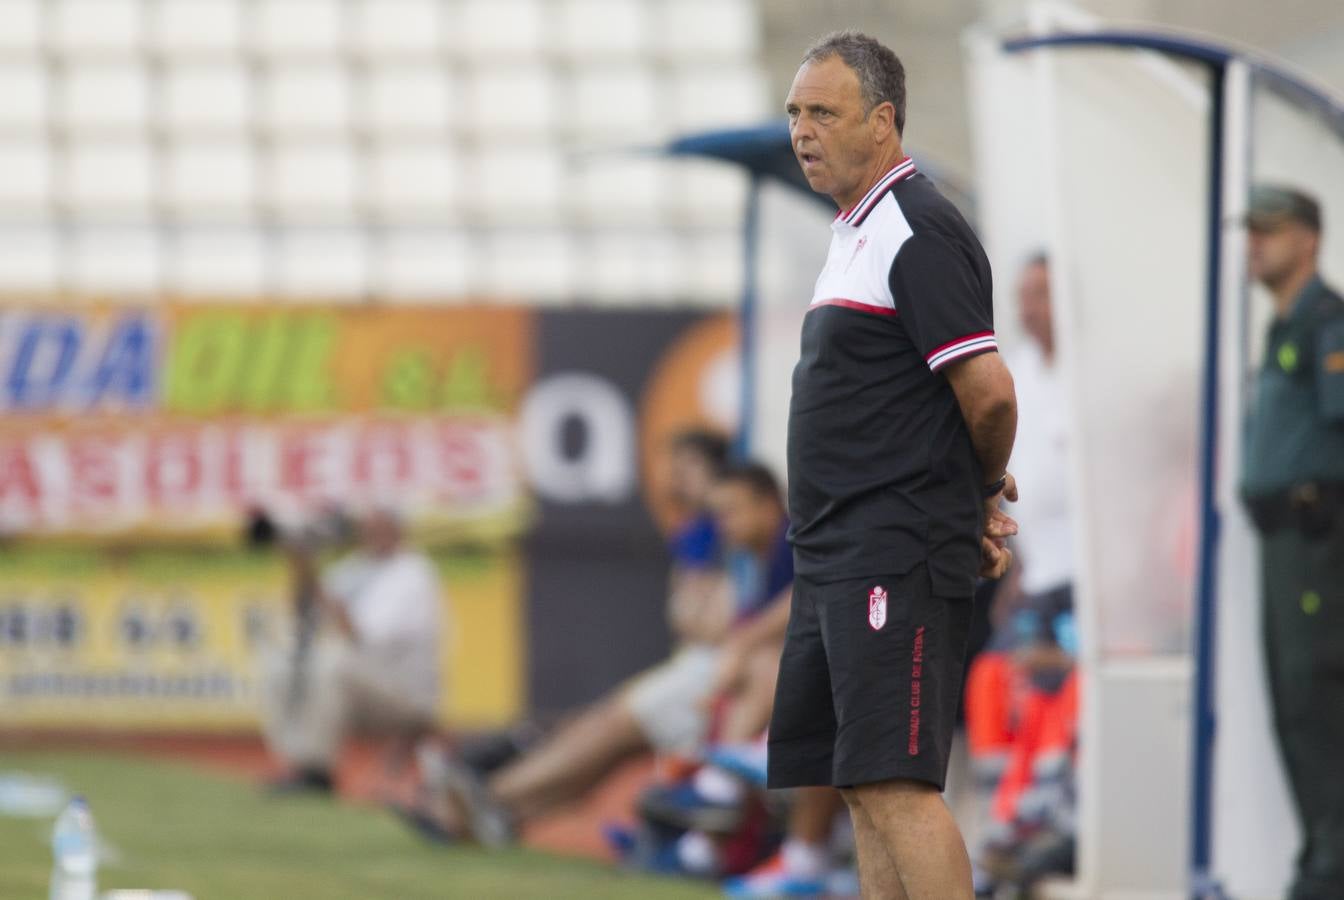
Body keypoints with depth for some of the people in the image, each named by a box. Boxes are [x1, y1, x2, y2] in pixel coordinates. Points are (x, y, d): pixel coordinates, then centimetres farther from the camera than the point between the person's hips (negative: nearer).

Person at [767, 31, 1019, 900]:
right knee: (864, 787, 10)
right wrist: (985, 504, 15)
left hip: (895, 562, -10)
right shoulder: (858, 233, 19)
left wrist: (986, 493, 0)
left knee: (894, 786, -16)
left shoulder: (919, 233, -13)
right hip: (840, 560, 10)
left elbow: (988, 392, -18)